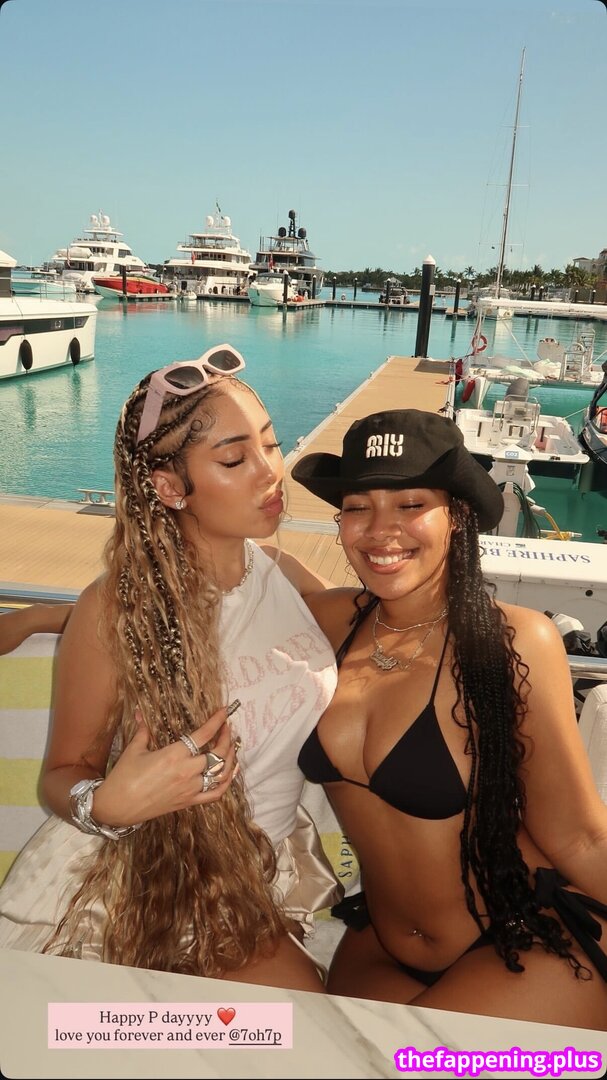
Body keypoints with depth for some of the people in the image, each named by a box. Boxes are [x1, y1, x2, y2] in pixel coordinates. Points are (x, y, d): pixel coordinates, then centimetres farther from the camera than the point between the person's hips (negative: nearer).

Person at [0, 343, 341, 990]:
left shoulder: (285, 577, -4)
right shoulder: (116, 611, -17)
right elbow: (63, 774, -8)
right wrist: (107, 804, -28)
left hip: (248, 889, 4)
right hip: (124, 891, -4)